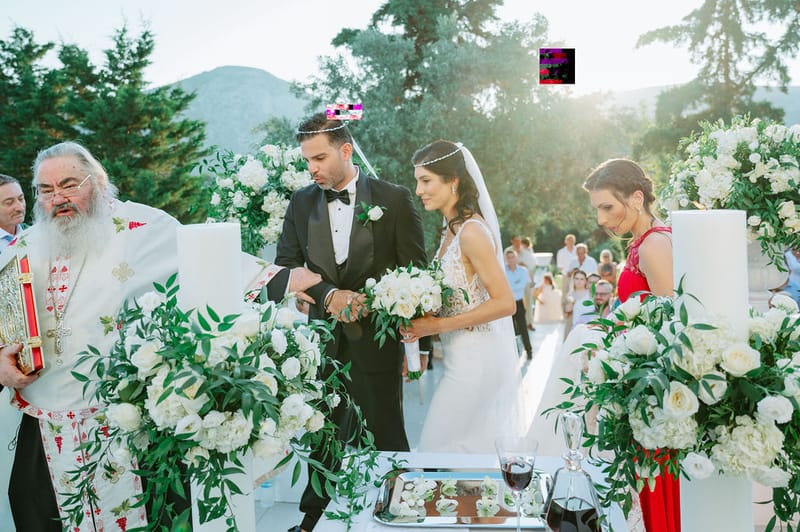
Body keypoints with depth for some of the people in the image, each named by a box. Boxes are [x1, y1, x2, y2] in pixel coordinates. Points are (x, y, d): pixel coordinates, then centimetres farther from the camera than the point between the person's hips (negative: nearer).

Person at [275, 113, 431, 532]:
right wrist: (329, 293, -16)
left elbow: (415, 274, -4)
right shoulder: (301, 203, 5)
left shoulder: (394, 199, -5)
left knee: (386, 434, 9)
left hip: (376, 339, -3)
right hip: (324, 340, 3)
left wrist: (422, 344, -5)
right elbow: (285, 268, 2)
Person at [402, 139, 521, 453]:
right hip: (462, 355, 9)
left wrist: (438, 325, -20)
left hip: (476, 359, -9)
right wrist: (424, 324, -1)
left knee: (441, 447, -1)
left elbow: (505, 303, -20)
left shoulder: (471, 231, -18)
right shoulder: (451, 230, 9)